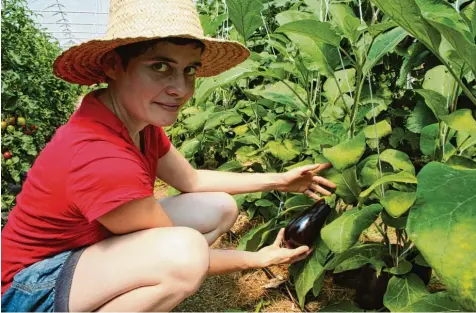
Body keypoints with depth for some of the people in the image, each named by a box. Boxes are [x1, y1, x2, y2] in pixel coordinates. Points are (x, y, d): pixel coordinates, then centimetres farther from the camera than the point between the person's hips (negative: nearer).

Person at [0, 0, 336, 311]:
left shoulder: (138, 120, -7)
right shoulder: (103, 161, -34)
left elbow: (192, 179, 6)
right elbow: (181, 256, -21)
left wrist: (278, 180, 3)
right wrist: (259, 259, -8)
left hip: (93, 245, 8)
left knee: (221, 208, 0)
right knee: (184, 250, -36)